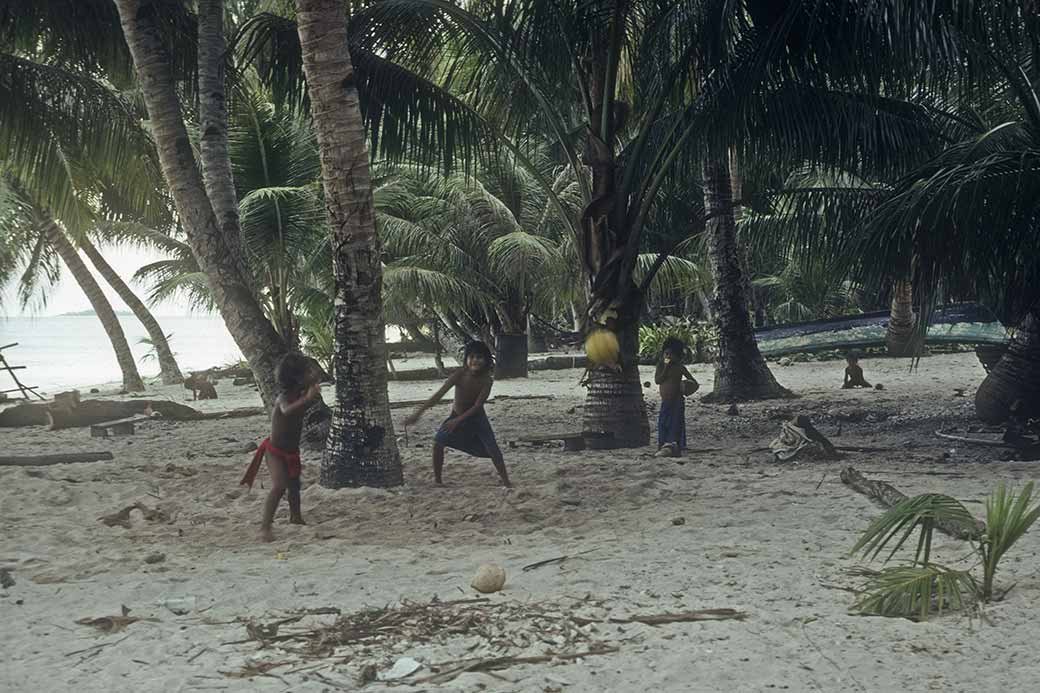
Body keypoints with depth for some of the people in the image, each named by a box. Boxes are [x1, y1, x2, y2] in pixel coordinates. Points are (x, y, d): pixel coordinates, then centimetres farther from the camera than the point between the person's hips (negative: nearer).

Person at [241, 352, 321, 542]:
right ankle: (265, 527, -25)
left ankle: (296, 517, 48)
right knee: (279, 486, -24)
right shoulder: (284, 398, -28)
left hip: (292, 450, 8)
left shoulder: (299, 395, -4)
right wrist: (307, 399, -61)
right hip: (276, 451, -8)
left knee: (294, 484, 25)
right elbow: (287, 411, -49)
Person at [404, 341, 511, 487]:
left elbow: (477, 406, -25)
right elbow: (438, 395, -27)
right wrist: (418, 412, -31)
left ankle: (506, 482, 1)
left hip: (477, 417, -1)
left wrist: (457, 421, -31)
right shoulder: (459, 375, -25)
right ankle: (437, 479, 3)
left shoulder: (487, 380, -25)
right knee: (438, 442, -14)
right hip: (456, 415, 1)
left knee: (492, 448, -12)